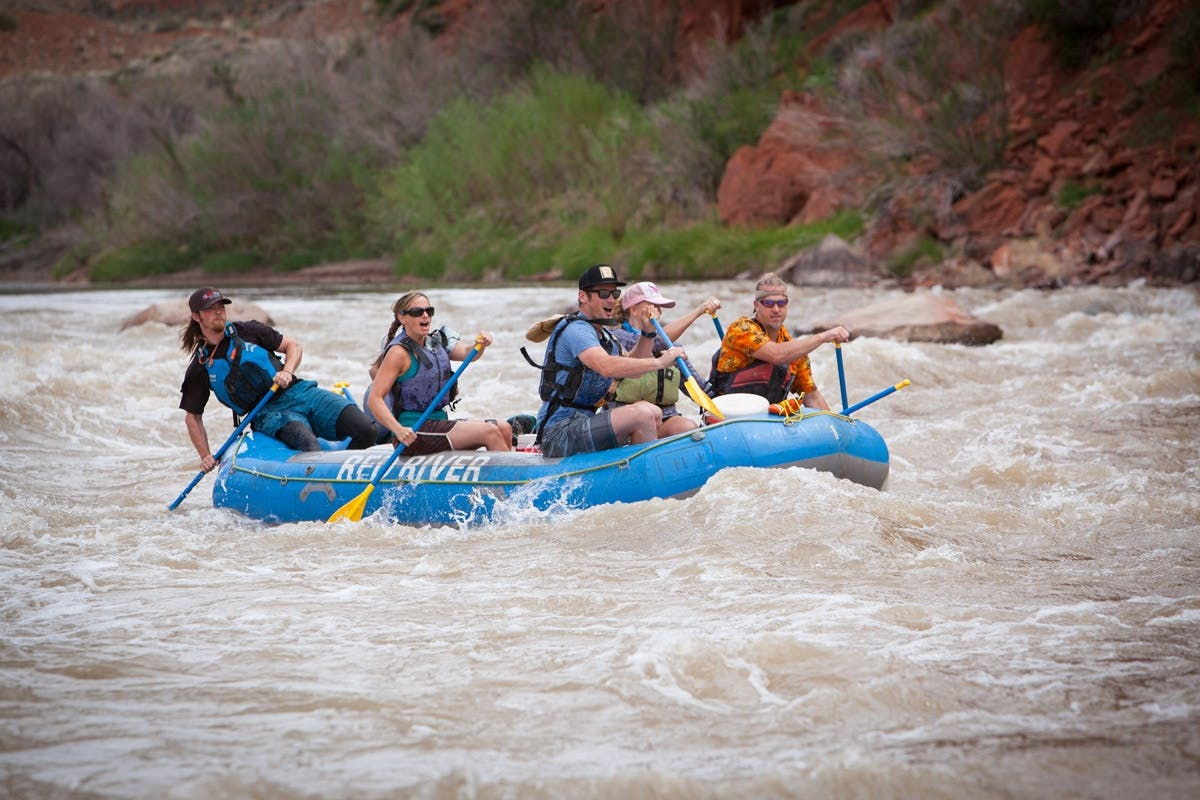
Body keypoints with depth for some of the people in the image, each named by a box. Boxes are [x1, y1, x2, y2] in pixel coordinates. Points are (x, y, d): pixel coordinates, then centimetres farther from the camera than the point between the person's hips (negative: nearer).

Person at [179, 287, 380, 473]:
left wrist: (287, 372, -7)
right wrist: (206, 456, 2)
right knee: (311, 449, -38)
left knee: (367, 431, -17)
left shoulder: (247, 331, 10)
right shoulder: (199, 368, 7)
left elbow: (294, 346, 14)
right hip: (268, 415, -3)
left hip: (299, 392, 3)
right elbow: (193, 417, 13)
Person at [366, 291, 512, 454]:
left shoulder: (437, 341, 13)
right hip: (414, 433, -8)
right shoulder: (399, 352, -11)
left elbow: (466, 353, -3)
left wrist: (480, 345, -26)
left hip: (438, 422, 8)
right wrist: (398, 430, -31)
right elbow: (374, 399, -18)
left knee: (504, 429, 0)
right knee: (490, 432, -17)